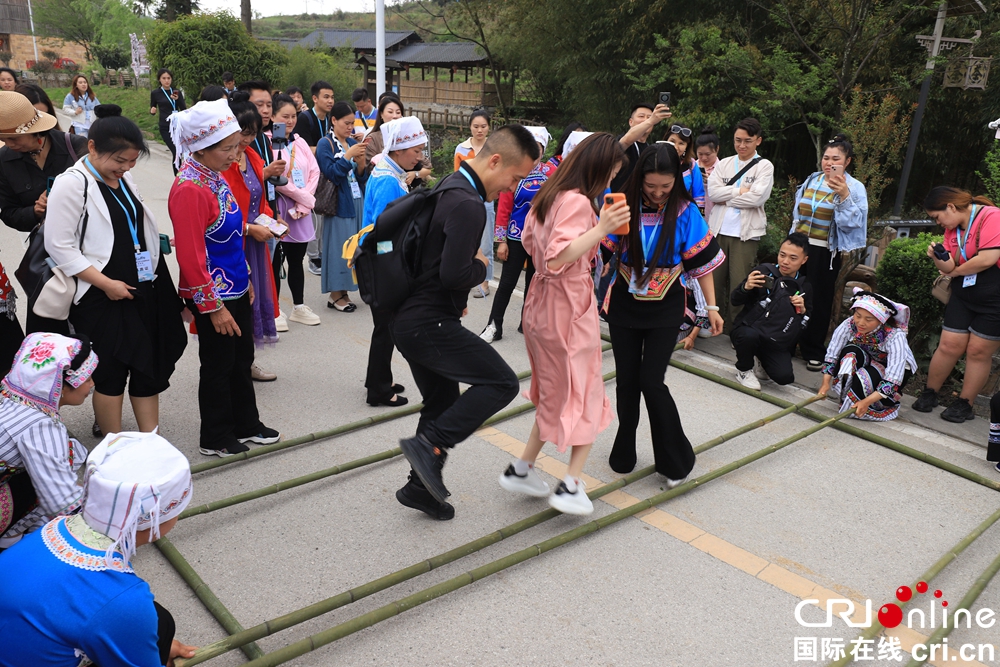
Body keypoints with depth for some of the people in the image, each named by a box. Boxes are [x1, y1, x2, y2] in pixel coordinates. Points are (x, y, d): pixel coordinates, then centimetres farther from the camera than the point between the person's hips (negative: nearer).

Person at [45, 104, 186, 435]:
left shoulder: (124, 178, 9)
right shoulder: (72, 184, -13)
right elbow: (59, 246, -16)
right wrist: (106, 283, -18)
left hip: (143, 289, 7)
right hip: (102, 298, -7)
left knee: (150, 367, 9)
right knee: (111, 374, 2)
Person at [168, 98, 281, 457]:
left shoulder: (215, 175, 6)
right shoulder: (189, 189, -23)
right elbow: (191, 257, -23)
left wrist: (245, 278, 18)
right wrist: (214, 307, -19)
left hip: (236, 288, 9)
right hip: (213, 296, -9)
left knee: (242, 359, 19)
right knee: (218, 366, 7)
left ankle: (246, 425, 36)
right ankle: (215, 439, 25)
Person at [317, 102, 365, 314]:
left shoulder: (353, 143, 12)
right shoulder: (326, 144, -5)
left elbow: (359, 175, 12)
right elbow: (330, 172, -16)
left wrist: (360, 161, -7)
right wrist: (348, 155, -19)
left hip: (357, 201, 6)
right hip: (338, 203, -6)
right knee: (338, 246, -3)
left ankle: (343, 291, 18)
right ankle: (335, 295, 7)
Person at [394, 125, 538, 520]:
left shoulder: (451, 187, 14)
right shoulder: (468, 205, -20)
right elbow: (455, 273, -26)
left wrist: (458, 298, 15)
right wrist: (481, 267, -6)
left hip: (410, 319, 11)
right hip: (428, 323, -11)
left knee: (444, 401, 20)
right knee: (501, 383, -10)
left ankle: (421, 485, 31)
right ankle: (430, 445, -9)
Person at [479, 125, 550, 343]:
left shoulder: (551, 173, 2)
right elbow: (504, 208, -6)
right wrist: (502, 241, -8)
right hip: (517, 238, -3)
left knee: (534, 283, 13)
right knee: (507, 283, 0)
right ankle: (494, 326, 8)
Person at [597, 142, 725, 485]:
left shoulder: (685, 212, -10)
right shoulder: (624, 206, -8)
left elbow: (702, 262, -4)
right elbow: (602, 250, -7)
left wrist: (712, 306, -3)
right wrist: (605, 226, -25)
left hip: (664, 310, -2)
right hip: (624, 305, 2)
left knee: (651, 381, -7)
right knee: (627, 380, 10)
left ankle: (676, 459, 13)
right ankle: (624, 453, 31)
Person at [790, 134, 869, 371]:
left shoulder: (855, 188, -4)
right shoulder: (811, 181, 9)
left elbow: (853, 222, -15)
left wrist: (844, 197, -26)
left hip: (826, 252, -4)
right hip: (799, 246, 4)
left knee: (820, 300, 3)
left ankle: (814, 352, 14)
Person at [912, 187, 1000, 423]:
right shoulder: (952, 228, 9)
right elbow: (950, 267, 5)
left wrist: (956, 271, -7)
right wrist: (938, 258, -18)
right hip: (963, 295, 6)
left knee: (979, 351, 1)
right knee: (949, 346, 3)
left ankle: (964, 405, 11)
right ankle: (929, 394, 16)